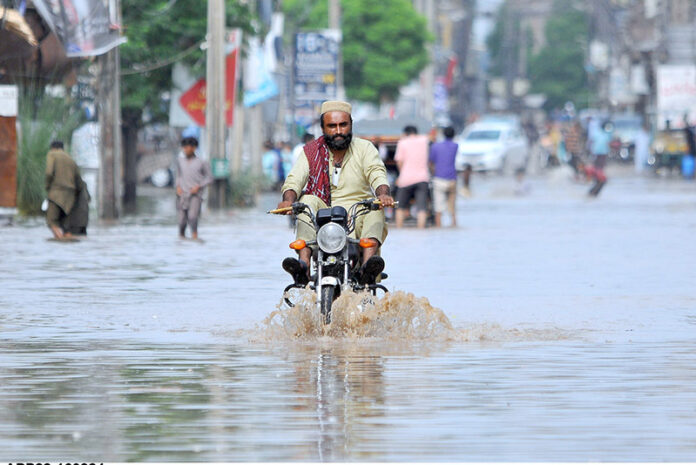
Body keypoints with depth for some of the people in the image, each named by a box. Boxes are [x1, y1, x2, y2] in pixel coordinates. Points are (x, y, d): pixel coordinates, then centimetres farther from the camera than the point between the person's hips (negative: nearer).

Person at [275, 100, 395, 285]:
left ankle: (367, 266, -49)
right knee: (308, 201, -26)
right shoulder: (312, 152, 8)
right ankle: (303, 265, -40)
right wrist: (288, 199, -28)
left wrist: (383, 193, -34)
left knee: (376, 209, -28)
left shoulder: (364, 148, 7)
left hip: (358, 217, 0)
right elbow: (294, 179, -4)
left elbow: (376, 173, -11)